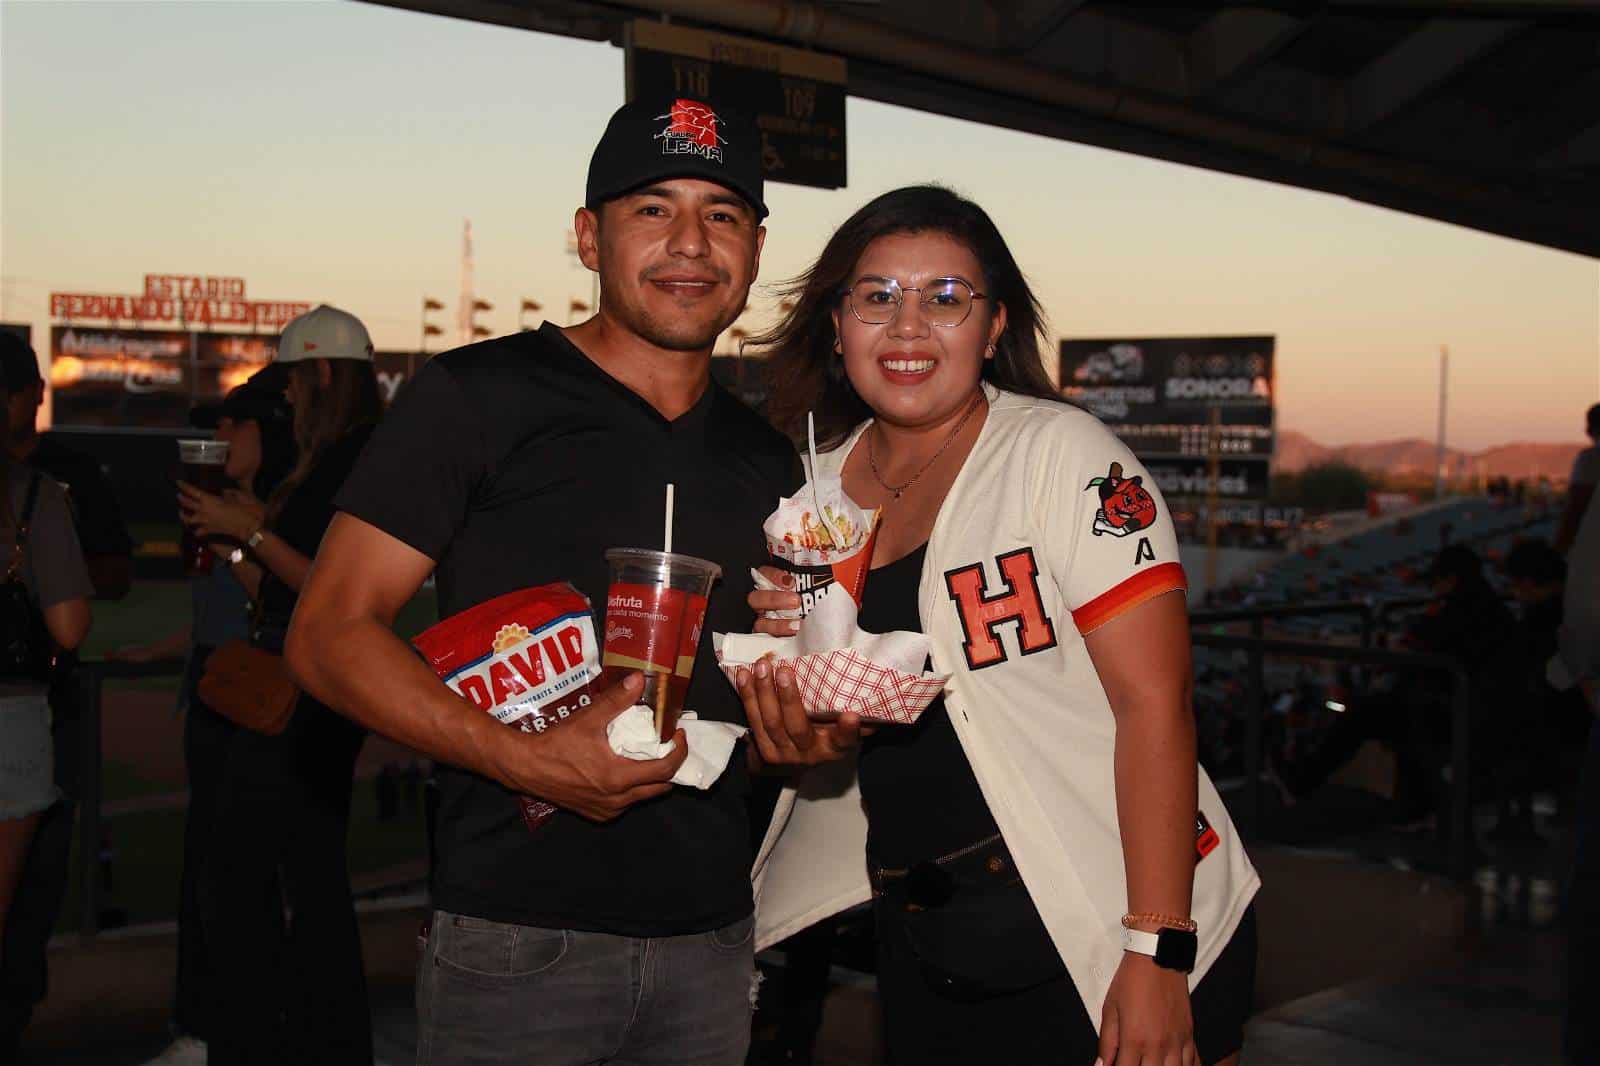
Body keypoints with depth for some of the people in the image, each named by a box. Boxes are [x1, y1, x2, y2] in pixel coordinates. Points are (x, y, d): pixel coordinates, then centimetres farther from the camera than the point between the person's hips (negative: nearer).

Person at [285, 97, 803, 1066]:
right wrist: (526, 760, -22)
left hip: (712, 940, 5)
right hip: (520, 943, -5)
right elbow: (329, 633, -10)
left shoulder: (766, 458, 11)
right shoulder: (478, 396, -6)